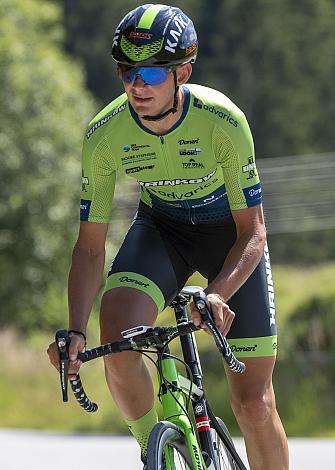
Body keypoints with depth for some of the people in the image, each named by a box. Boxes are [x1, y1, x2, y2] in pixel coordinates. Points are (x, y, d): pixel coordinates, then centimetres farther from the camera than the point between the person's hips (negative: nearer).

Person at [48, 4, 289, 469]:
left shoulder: (223, 122, -31)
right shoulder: (104, 135, -24)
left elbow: (253, 231, -26)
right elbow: (90, 247, -16)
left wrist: (218, 295, -44)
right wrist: (75, 331, -30)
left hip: (229, 230, -2)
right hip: (161, 226, 2)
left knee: (253, 404, -5)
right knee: (116, 339, -29)